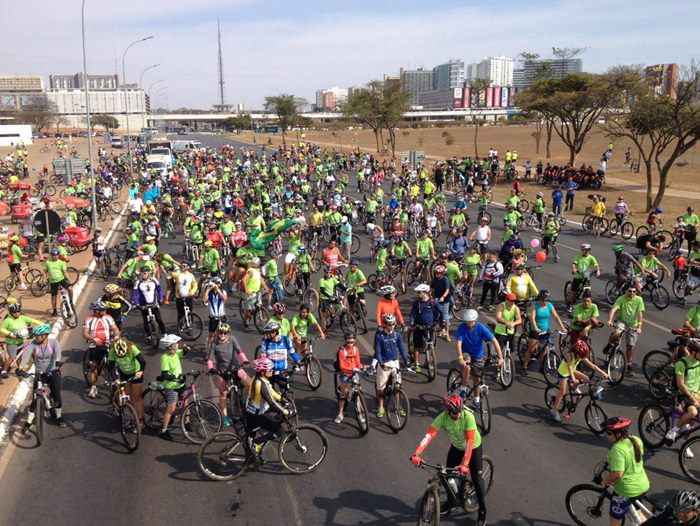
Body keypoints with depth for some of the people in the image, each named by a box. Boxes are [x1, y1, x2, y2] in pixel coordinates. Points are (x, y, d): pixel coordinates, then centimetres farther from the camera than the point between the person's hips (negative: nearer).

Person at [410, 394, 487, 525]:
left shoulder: (468, 416, -36)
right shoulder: (442, 417, -27)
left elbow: (470, 442, -39)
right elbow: (429, 435, -36)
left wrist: (464, 464, -47)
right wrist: (416, 454, -49)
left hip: (473, 448, -3)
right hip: (456, 447, 4)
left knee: (477, 479, -3)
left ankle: (482, 511, 16)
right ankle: (452, 501, 32)